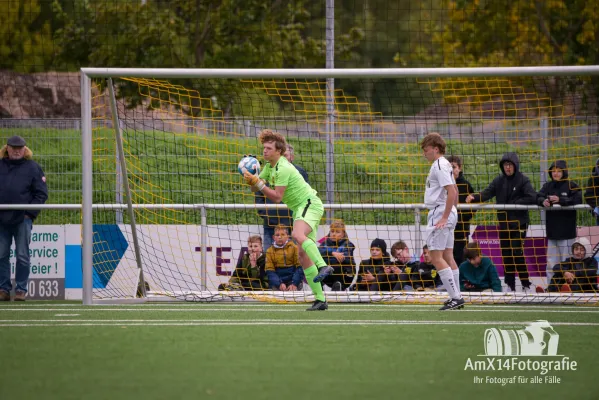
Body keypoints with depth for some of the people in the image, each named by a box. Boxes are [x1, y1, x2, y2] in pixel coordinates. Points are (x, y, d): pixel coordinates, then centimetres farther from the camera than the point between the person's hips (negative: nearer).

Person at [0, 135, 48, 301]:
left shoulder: (32, 167, 4)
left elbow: (41, 193, 2)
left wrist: (30, 213, -7)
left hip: (23, 219, -3)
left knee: (22, 256, 0)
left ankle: (21, 290, 4)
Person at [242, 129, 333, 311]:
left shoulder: (283, 168, -18)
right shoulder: (269, 166, 11)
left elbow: (277, 197, -21)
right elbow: (255, 187, 11)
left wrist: (259, 183, -23)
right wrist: (251, 181, -10)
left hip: (309, 204, -9)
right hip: (299, 208, 9)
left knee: (298, 235, -37)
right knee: (303, 255, 3)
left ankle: (323, 267, -47)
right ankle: (320, 299, 2)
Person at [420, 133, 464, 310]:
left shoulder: (440, 166, -14)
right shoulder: (445, 165, 17)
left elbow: (451, 192, -23)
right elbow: (455, 192, 25)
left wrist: (444, 217, -23)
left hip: (439, 214, -10)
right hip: (445, 215, 10)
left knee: (436, 257, -11)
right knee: (448, 256, 12)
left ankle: (455, 297, -14)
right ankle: (456, 298, 13)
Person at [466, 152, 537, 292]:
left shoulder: (523, 180, -6)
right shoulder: (499, 180, 8)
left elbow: (532, 198, -16)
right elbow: (487, 193, -4)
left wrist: (514, 203, -17)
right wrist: (474, 197, -23)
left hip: (519, 222, -5)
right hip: (504, 223, 5)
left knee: (517, 252, -13)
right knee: (506, 254, 8)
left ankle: (526, 284, -5)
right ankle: (510, 285, 16)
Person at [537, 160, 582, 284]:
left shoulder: (571, 186, -4)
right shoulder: (548, 186, 11)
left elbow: (578, 200, -15)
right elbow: (538, 197, 1)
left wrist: (560, 200, -24)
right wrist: (543, 201, -22)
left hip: (567, 231, -5)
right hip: (552, 231, 5)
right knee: (551, 263, 8)